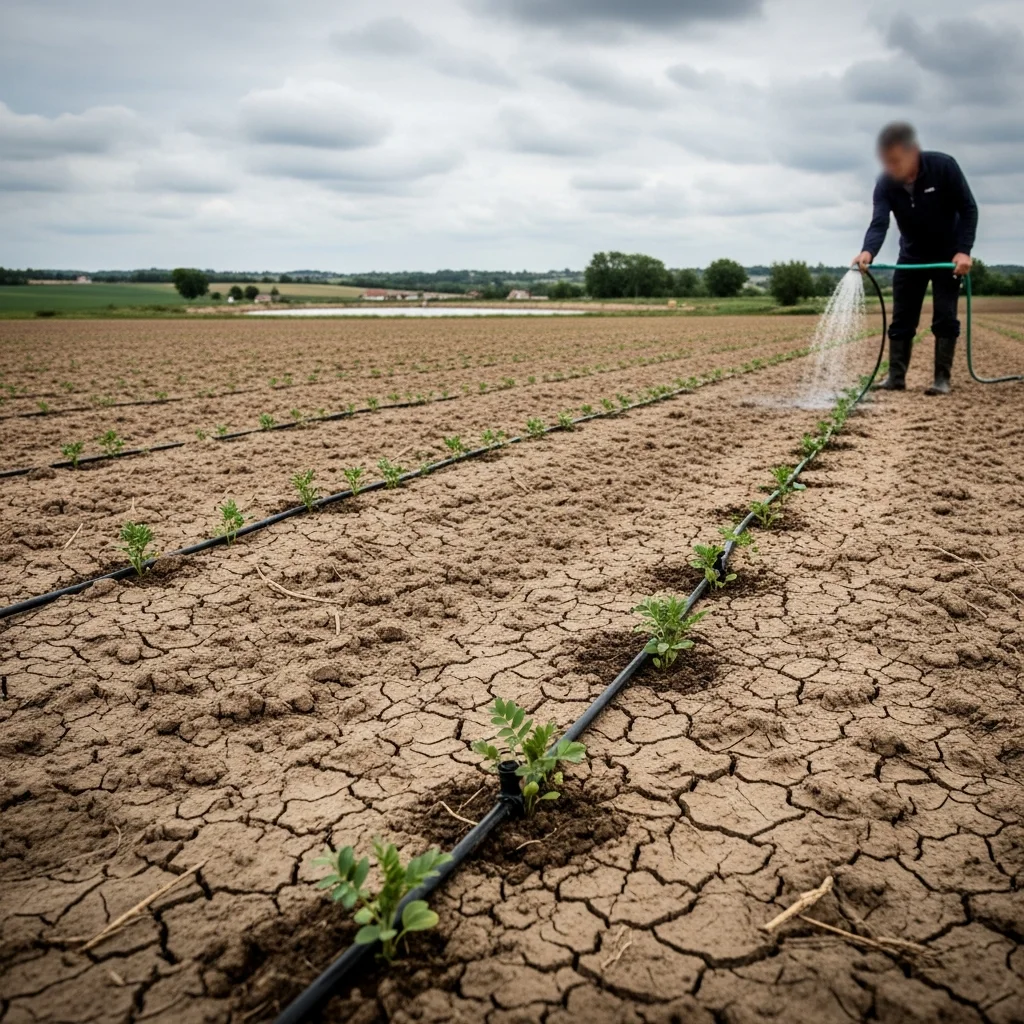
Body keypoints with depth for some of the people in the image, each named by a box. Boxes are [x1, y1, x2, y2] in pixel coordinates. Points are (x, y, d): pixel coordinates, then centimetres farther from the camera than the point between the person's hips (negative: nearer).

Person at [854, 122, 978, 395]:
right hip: (911, 256, 3)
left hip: (948, 255, -3)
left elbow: (968, 209, -17)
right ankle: (896, 377, 8)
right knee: (901, 320, 1)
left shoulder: (944, 167, -23)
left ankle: (942, 378, -1)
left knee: (944, 318, -6)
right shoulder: (885, 185, -18)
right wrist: (868, 252, -52)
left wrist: (963, 251, -27)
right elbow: (879, 223, -31)